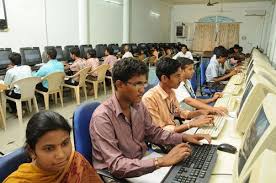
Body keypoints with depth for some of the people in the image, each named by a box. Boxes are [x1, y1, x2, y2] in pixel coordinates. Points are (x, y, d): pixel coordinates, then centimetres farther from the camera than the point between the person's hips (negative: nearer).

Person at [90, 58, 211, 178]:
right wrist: (162, 161, -34)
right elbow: (116, 165, -30)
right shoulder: (102, 117, -26)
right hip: (115, 175, -6)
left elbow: (153, 133, 9)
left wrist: (184, 137, -5)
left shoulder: (138, 106, -4)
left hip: (141, 164, 6)